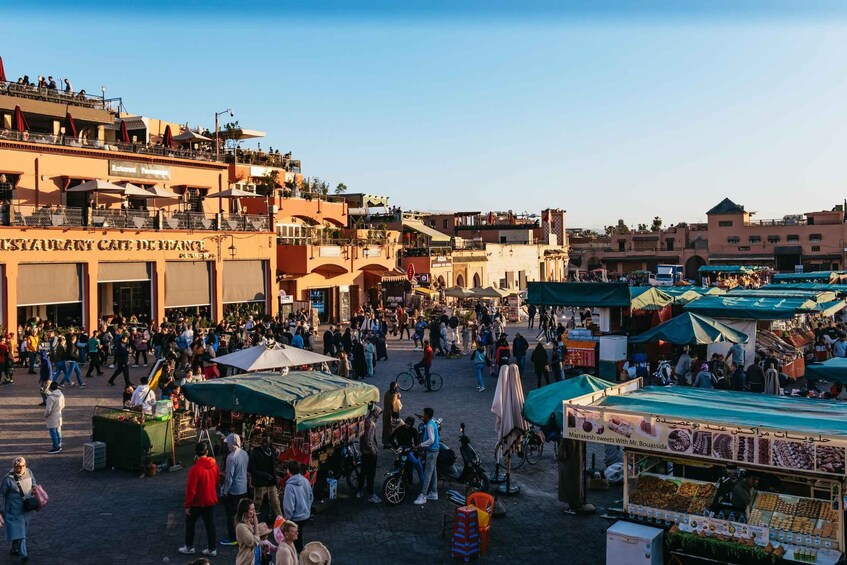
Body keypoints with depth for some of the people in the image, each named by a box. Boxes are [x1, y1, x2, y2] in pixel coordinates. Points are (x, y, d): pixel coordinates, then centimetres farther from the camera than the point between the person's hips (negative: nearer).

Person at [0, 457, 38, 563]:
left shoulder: (28, 472, -4)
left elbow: (34, 484, 13)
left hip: (27, 509, 5)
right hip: (14, 510, -5)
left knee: (22, 530, 17)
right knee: (18, 531, -9)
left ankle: (14, 549, 37)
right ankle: (23, 555, -10)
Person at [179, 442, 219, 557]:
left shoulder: (195, 469, -25)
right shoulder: (214, 465, -7)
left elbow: (191, 490, -20)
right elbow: (217, 481, 8)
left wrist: (187, 505, -9)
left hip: (197, 502, -5)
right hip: (211, 500, 5)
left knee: (190, 523, 16)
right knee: (210, 524, 14)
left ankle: (189, 547, 27)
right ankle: (212, 549, 19)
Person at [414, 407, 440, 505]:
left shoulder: (430, 425, -19)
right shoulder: (433, 423, 12)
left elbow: (431, 440, -25)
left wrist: (420, 445, -21)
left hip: (431, 452, -10)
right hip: (434, 450, 10)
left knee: (427, 474, -9)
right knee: (433, 472, 16)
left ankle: (423, 496, -9)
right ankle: (434, 493, 24)